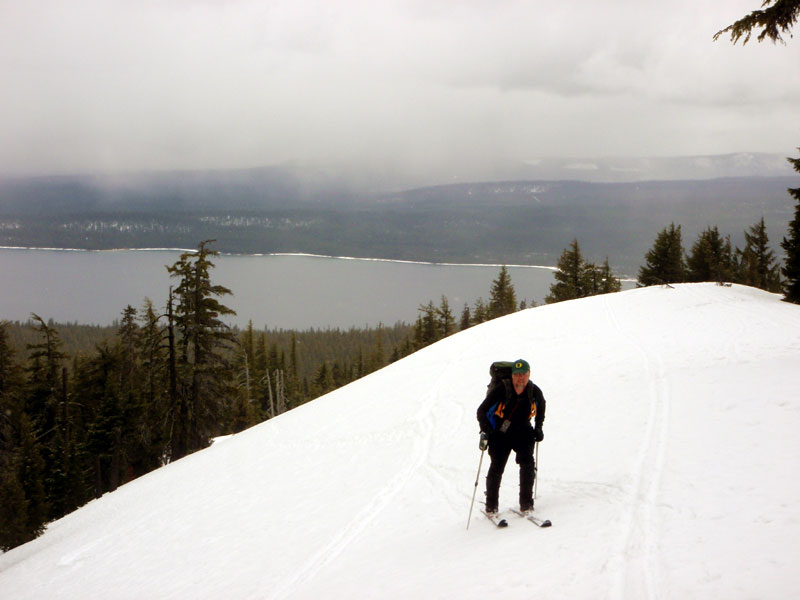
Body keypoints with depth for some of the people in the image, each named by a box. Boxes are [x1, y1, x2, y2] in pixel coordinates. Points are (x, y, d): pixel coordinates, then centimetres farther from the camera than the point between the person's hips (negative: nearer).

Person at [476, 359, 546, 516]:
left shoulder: (535, 392, -7)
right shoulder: (500, 390, -19)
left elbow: (541, 409, 16)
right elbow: (482, 411, -9)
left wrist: (538, 429, 10)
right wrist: (485, 432, -17)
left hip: (523, 433, 2)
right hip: (500, 433, -2)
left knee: (527, 463, -14)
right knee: (497, 466, -8)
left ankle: (526, 503, -3)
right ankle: (491, 506, 7)